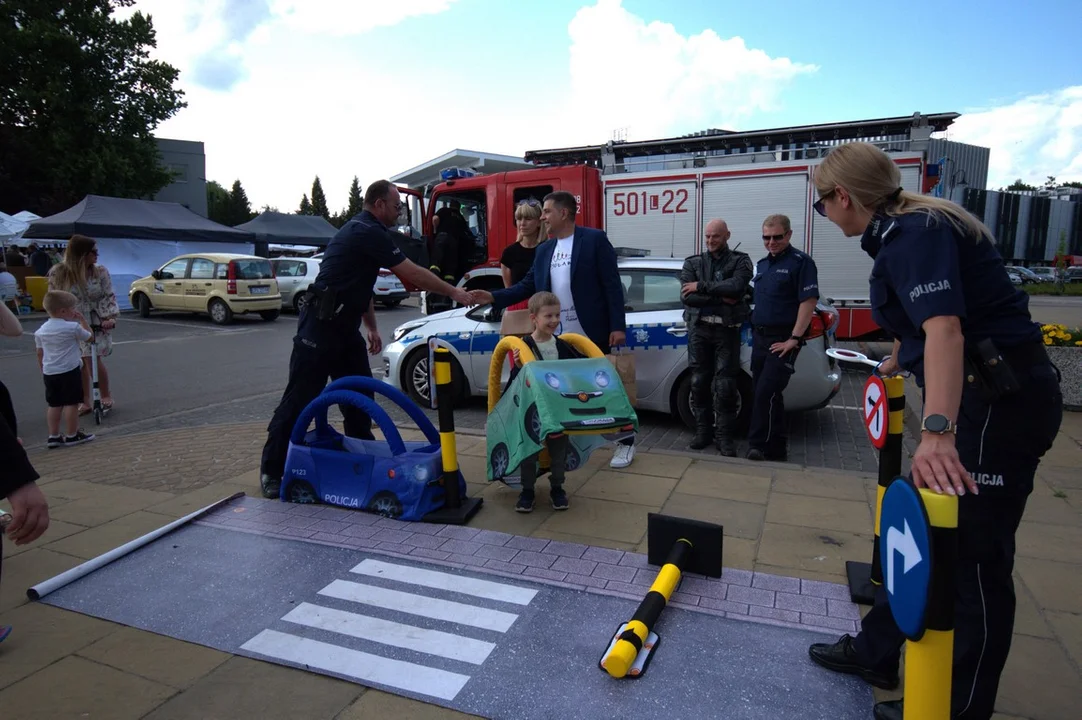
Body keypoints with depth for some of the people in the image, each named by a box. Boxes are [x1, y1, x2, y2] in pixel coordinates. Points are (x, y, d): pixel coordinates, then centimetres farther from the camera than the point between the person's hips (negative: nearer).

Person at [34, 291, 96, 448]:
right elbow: (90, 337, 6)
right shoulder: (73, 327, -10)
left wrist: (44, 371, 22)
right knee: (71, 403, 1)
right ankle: (71, 436, 6)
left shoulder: (41, 330, 8)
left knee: (54, 405, 12)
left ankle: (53, 436, 15)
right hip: (70, 371, -6)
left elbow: (40, 354, 13)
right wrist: (82, 320, 11)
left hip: (49, 373, 6)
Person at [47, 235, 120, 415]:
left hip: (96, 323, -1)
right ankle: (85, 402, 19)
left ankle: (106, 396, 10)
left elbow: (109, 297, -5)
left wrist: (111, 317, -19)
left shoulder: (100, 272, -4)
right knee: (81, 363, 7)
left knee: (94, 360, -10)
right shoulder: (58, 273, -5)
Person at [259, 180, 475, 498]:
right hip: (320, 326, -10)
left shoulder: (363, 230, 16)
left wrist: (371, 327, 20)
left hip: (344, 327, 10)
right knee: (300, 399, -2)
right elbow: (412, 274, -17)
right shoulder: (369, 233, -16)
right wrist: (453, 292, -7)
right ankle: (272, 470, 9)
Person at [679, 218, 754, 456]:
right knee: (699, 383, 6)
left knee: (724, 386, -3)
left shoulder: (740, 261, 3)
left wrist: (701, 286, -14)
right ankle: (703, 432, 16)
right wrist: (720, 296, -12)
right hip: (699, 329, 3)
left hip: (726, 331, -3)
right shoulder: (693, 263, 9)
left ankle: (724, 436, 5)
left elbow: (736, 287, -18)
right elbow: (687, 296, -5)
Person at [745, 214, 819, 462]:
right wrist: (754, 331, 13)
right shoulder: (762, 264, 16)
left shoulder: (801, 262, -7)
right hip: (760, 338, 8)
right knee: (762, 394, 10)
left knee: (766, 393, -15)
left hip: (783, 340, -8)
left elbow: (809, 301, -14)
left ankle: (759, 445, -9)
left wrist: (794, 339, -18)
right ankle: (776, 448, 20)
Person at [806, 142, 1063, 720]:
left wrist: (936, 432, -42)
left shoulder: (914, 232, -17)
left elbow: (944, 327, -33)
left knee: (972, 556, 1)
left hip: (998, 402, -10)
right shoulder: (904, 230, 12)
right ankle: (876, 651, 33)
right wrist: (896, 362, 47)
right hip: (979, 396, 10)